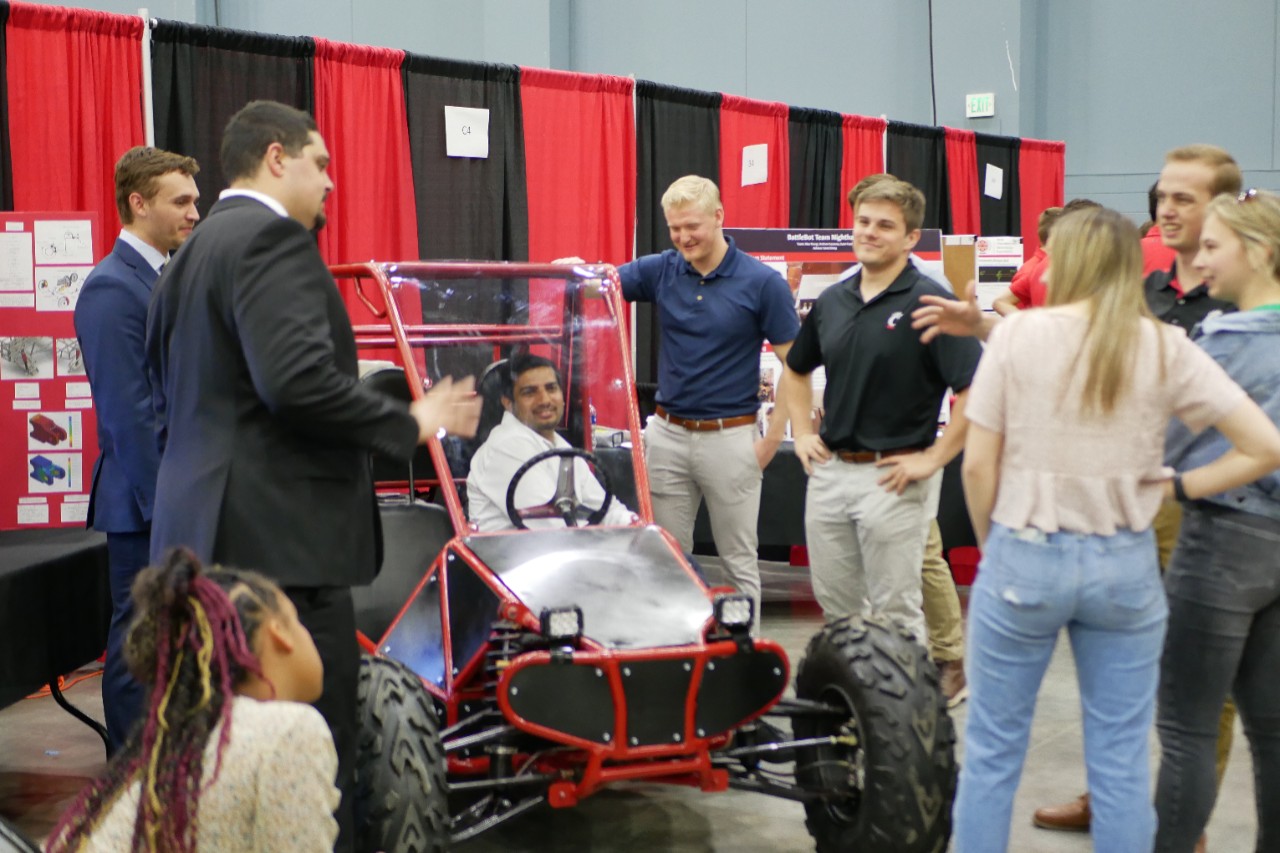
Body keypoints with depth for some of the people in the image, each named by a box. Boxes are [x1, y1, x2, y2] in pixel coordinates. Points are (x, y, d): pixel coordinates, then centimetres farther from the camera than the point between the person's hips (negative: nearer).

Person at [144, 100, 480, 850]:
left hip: (209, 535, 10)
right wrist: (411, 423, -12)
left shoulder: (190, 254, 20)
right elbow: (298, 379, -23)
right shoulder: (272, 237, -10)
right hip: (279, 538, -10)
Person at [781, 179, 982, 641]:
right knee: (836, 605, 17)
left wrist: (934, 458, -17)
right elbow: (796, 369, 25)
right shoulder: (832, 300, 8)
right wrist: (802, 432, 13)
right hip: (828, 471, 7)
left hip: (890, 477, -6)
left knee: (896, 612, 4)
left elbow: (978, 389, -19)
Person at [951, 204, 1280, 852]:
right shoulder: (1165, 348, -1)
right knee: (1121, 761, 11)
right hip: (1124, 564, 2)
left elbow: (978, 465, -6)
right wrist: (1176, 486, 5)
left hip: (1023, 558, -1)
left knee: (992, 750, 11)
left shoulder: (1017, 336, -6)